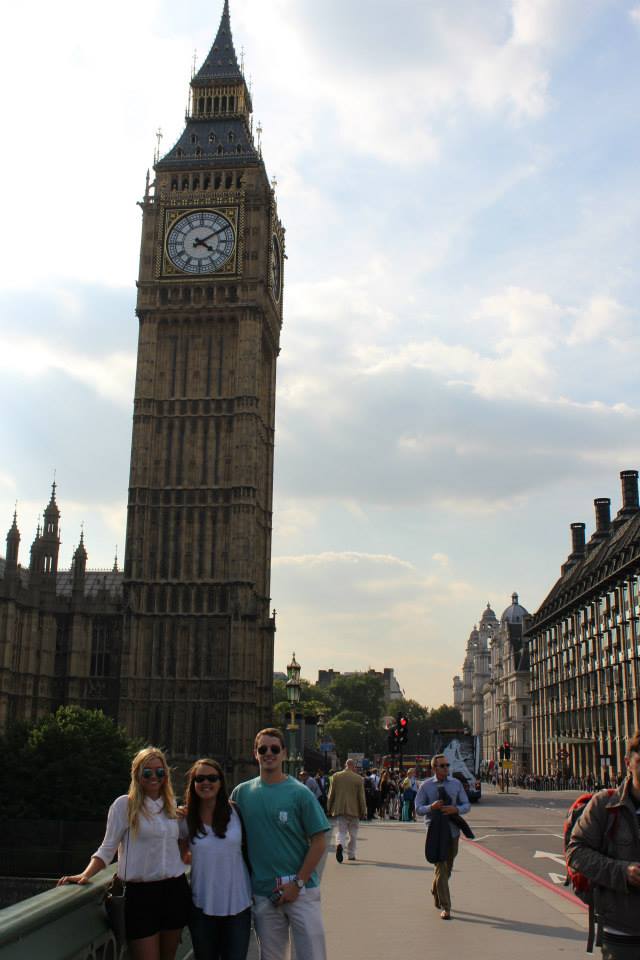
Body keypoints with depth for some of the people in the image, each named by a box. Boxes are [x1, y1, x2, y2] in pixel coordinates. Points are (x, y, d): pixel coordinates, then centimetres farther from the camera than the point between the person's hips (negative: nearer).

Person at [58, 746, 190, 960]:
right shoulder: (124, 804, -3)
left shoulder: (171, 804, 10)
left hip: (175, 890, 5)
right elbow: (107, 849, -5)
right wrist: (85, 875, -17)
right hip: (141, 893, -4)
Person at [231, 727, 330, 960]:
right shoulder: (242, 793, 5)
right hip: (263, 894, 3)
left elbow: (319, 842, -5)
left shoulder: (299, 793, -5)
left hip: (301, 891, -3)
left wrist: (297, 883, -10)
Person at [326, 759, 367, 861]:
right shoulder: (359, 779, -7)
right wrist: (363, 811, 4)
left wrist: (329, 808, 14)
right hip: (354, 810, -1)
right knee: (353, 834, 14)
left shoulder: (336, 776, -1)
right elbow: (362, 797, -4)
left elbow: (331, 794, 3)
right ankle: (351, 854, 17)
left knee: (341, 831, 4)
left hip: (340, 810, 1)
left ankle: (339, 845, -24)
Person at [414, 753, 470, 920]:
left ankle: (436, 893, 41)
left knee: (448, 867, 15)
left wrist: (456, 809, -18)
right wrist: (431, 807, -23)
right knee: (441, 867, -9)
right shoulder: (426, 786, -2)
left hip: (453, 830, 3)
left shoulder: (456, 784, 4)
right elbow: (418, 809, -2)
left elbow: (467, 805, 4)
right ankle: (445, 907, -4)